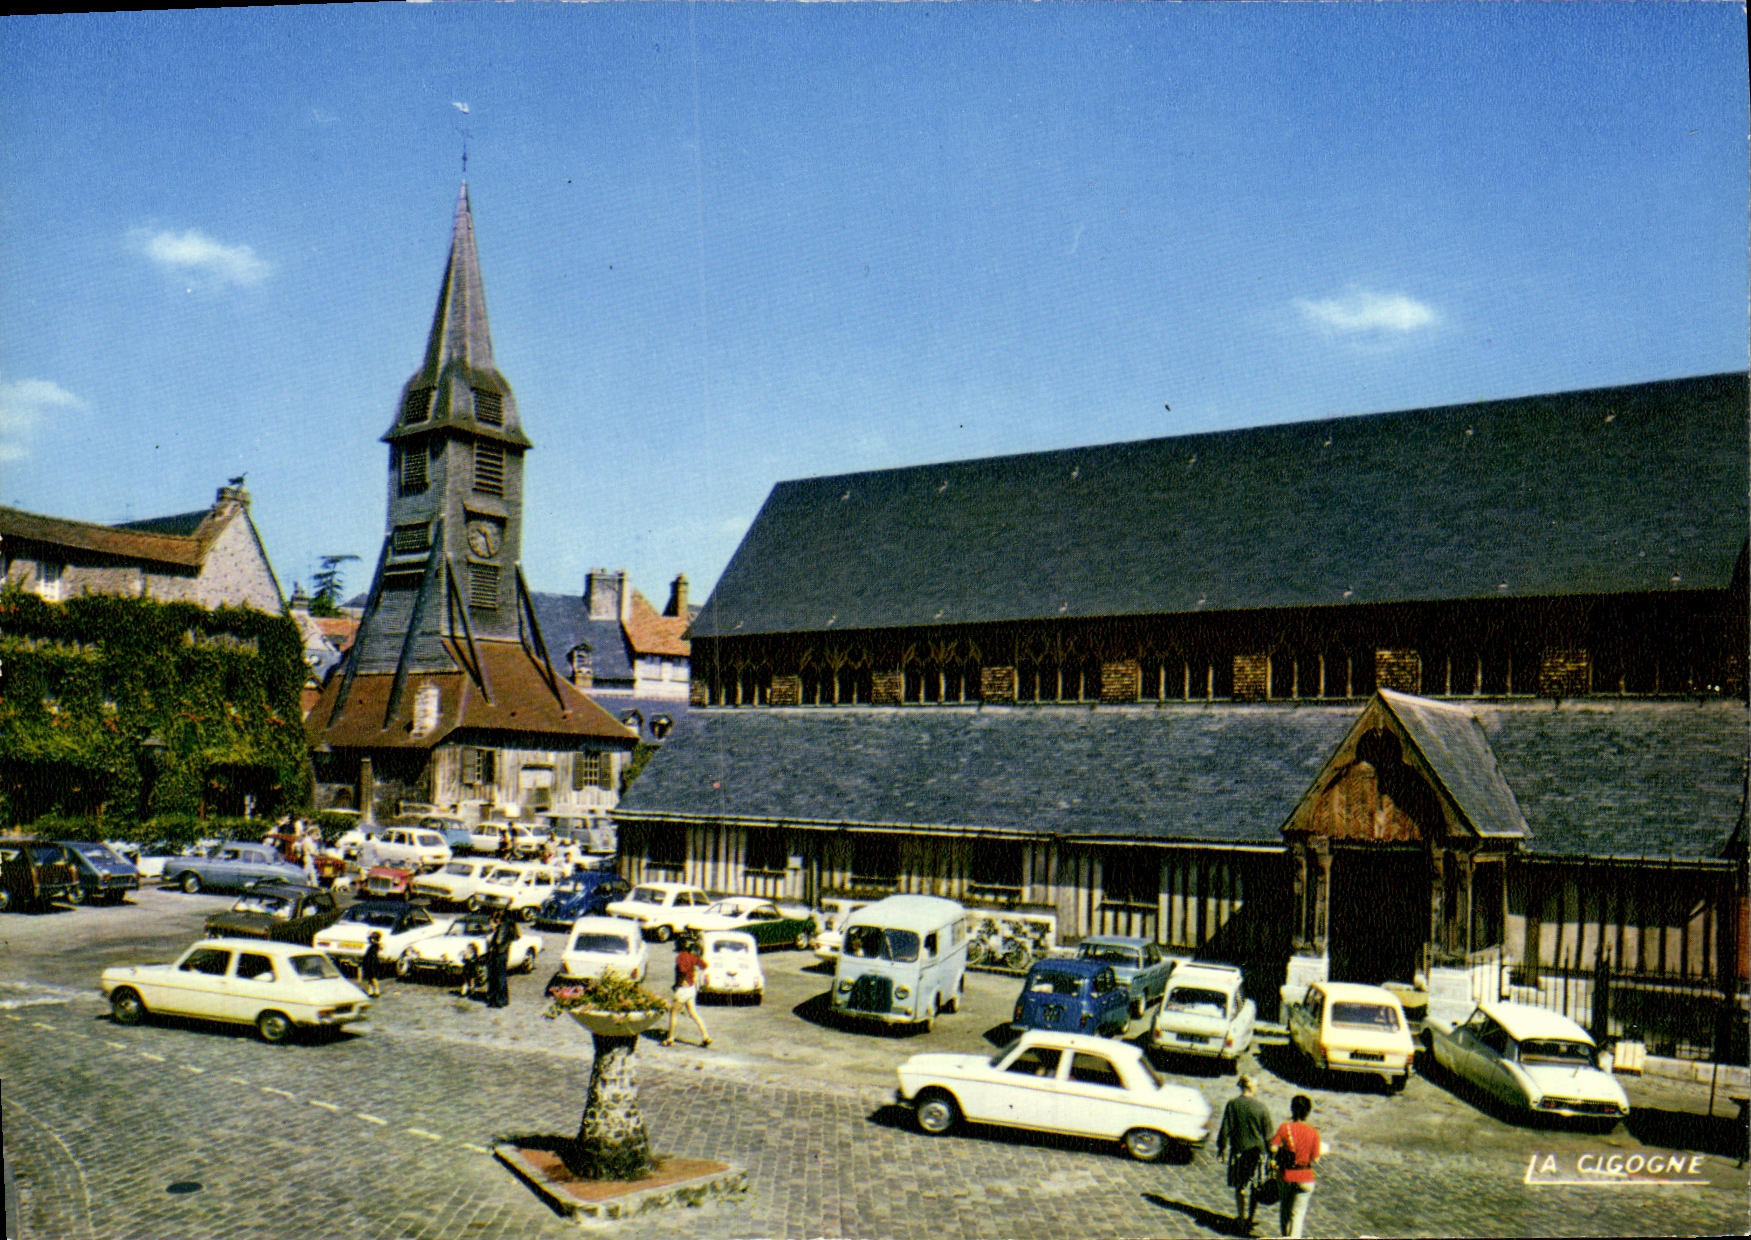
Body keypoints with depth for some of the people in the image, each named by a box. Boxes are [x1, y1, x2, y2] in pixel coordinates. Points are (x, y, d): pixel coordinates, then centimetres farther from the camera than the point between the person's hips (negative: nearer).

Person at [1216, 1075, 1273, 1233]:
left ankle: (1241, 1219, 21)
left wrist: (1221, 1149, 6)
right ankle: (1250, 1218, 16)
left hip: (1239, 1150, 1)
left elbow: (1225, 1130, -4)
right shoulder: (1261, 1107, -9)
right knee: (1256, 1186, 13)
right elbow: (1268, 1134, -4)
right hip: (1257, 1150, -1)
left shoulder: (1232, 1104, -7)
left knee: (1240, 1186, 14)